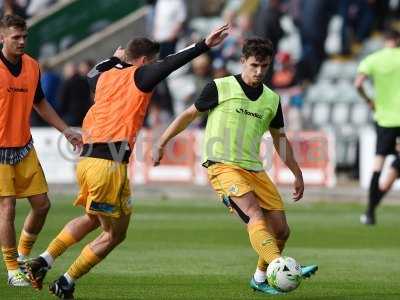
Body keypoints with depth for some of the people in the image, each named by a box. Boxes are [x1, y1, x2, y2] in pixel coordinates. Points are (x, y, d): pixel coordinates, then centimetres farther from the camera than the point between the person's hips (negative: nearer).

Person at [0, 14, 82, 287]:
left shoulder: (32, 66, 5)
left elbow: (40, 103, 19)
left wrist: (66, 131, 17)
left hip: (24, 147, 6)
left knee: (42, 204, 4)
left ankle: (23, 255, 25)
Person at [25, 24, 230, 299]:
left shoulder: (106, 77, 18)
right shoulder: (139, 76, -1)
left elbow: (93, 73, 43)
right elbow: (170, 64, -16)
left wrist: (116, 59, 57)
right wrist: (204, 46, -20)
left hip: (86, 160, 8)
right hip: (110, 163, -8)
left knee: (93, 219, 30)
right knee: (114, 234, 8)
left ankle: (43, 261, 19)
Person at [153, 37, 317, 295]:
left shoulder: (272, 99, 13)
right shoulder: (220, 88, 0)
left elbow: (280, 138, 25)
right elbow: (190, 114, 10)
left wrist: (297, 173, 24)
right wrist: (162, 144, 11)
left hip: (254, 169, 6)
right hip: (223, 166, -6)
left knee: (280, 230, -1)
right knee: (255, 215, -28)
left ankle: (260, 278, 21)